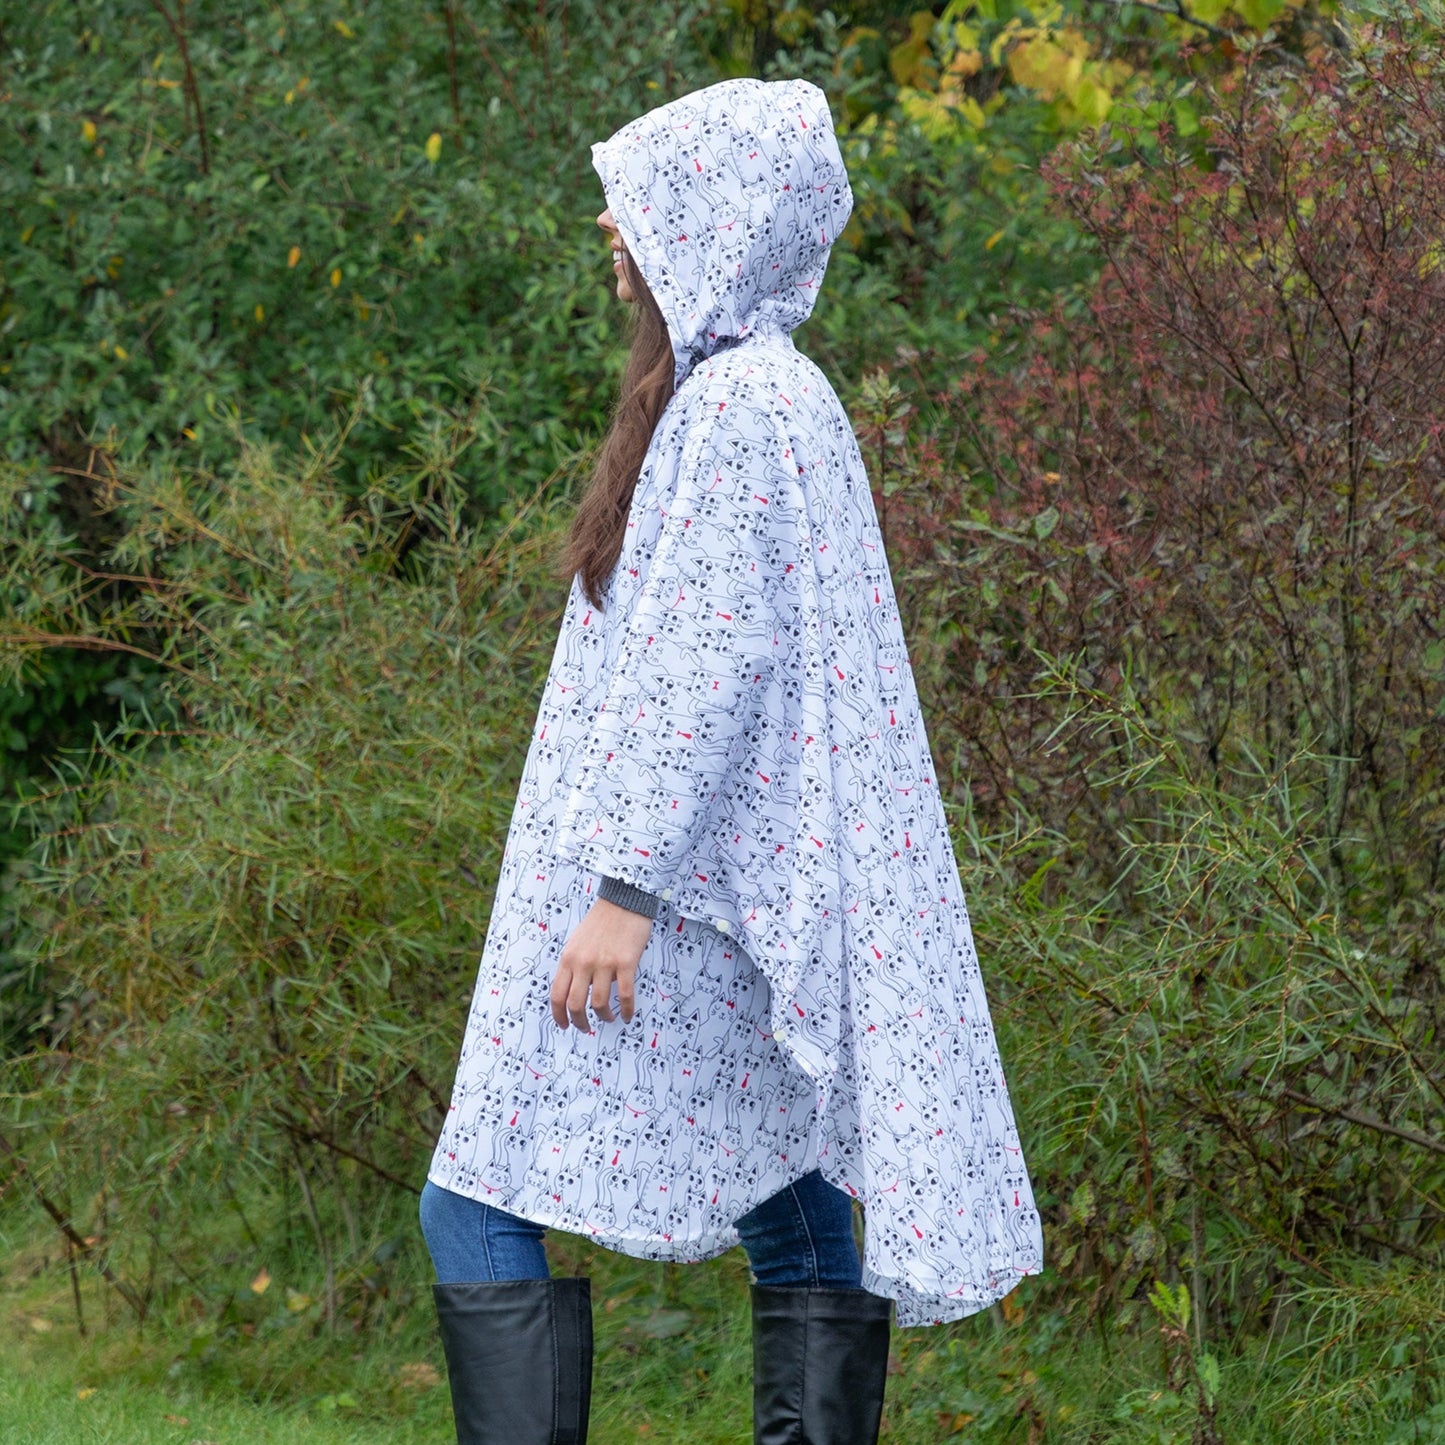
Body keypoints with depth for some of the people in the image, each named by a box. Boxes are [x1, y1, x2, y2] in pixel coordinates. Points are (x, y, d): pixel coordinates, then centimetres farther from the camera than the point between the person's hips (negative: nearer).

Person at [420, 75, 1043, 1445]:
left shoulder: (739, 402, -14)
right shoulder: (759, 390, 16)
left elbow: (713, 660, -20)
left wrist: (626, 882, -22)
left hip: (693, 882, -10)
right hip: (744, 889, 10)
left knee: (480, 1206, -7)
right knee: (795, 1221, 7)